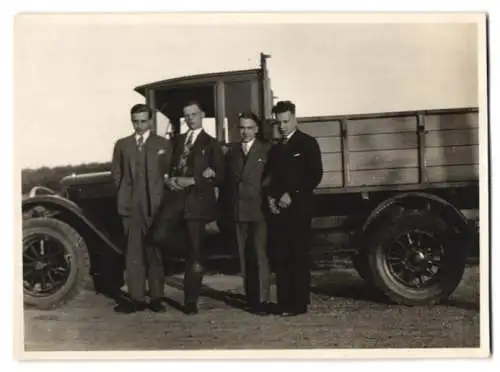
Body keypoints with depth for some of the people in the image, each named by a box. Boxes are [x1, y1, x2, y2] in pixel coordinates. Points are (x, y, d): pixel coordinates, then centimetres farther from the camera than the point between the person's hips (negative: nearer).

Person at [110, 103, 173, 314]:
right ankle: (137, 298, 6)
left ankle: (156, 298, 6)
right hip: (130, 205, 2)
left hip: (154, 204, -2)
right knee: (133, 253, 1)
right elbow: (116, 172, 14)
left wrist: (159, 196, -2)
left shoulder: (163, 144, 8)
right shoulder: (122, 145, 14)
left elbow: (168, 172, 4)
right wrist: (125, 193, 5)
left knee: (154, 252, 0)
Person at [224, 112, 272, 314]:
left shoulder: (266, 150, 2)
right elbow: (227, 180, 11)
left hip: (259, 209, -4)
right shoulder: (232, 151, 14)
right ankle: (250, 297, 14)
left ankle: (263, 299, -6)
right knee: (244, 256, 7)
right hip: (238, 211, 4)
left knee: (260, 254, -8)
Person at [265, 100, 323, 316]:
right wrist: (270, 197, 0)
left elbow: (315, 175, -7)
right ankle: (283, 302, 9)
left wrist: (292, 195, -12)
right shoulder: (275, 148, 20)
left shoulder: (307, 143, 2)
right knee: (281, 258, 4)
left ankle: (298, 303, -1)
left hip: (299, 209, -5)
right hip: (277, 210, 5)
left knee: (299, 257, -4)